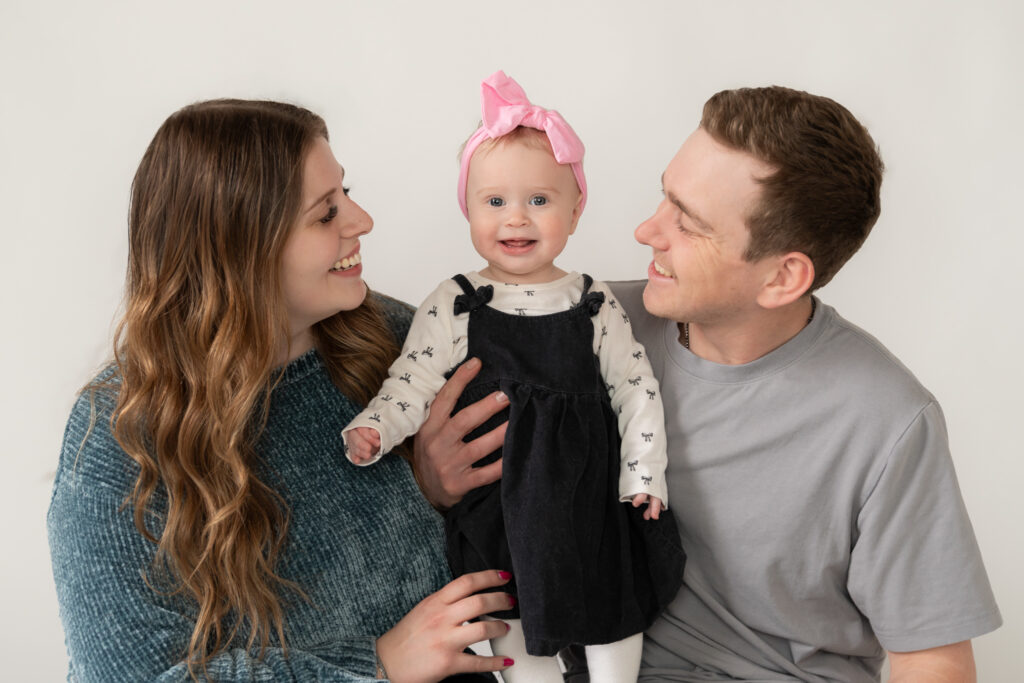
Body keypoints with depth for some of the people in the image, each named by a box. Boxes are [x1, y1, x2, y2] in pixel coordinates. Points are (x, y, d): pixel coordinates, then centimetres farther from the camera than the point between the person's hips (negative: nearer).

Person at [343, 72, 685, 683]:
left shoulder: (593, 304, -2)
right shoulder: (454, 306, -5)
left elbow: (637, 390, 3)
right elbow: (413, 382, -8)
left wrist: (644, 474, 0)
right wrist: (373, 430, -26)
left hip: (594, 495, 1)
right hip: (497, 503, -1)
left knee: (614, 619, 14)